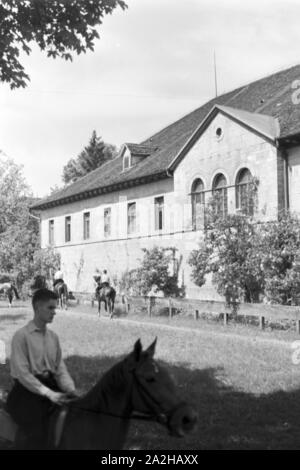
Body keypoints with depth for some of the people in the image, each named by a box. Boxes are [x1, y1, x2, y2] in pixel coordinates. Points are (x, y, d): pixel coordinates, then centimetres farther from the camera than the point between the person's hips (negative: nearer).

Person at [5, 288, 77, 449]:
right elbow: (22, 372, -15)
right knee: (36, 429, -22)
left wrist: (70, 389, -8)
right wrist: (48, 393, -21)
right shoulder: (22, 335, -8)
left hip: (51, 386, 6)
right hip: (27, 389, -6)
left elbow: (60, 368, 10)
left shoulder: (53, 336, 11)